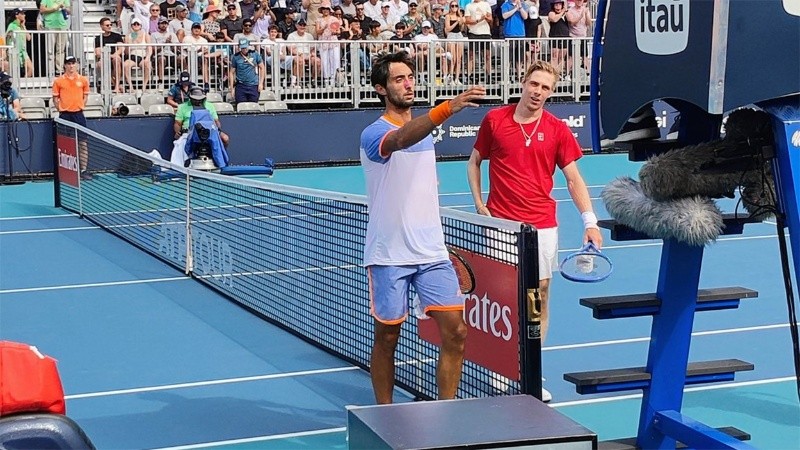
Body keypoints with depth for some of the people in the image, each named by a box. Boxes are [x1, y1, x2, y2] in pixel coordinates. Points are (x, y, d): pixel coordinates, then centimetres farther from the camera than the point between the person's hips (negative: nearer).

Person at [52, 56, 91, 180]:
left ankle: (83, 170, 2)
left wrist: (80, 107, 4)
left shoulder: (83, 80, 4)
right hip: (65, 115, -1)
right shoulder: (58, 81, 1)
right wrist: (61, 110, -1)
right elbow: (55, 98, 7)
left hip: (78, 114, 1)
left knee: (83, 142, -2)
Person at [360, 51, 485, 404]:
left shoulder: (426, 129, 14)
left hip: (432, 252, 6)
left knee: (455, 331, -3)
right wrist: (449, 107, -48)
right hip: (389, 255, -5)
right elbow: (401, 140, -35)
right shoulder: (374, 133, -9)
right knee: (387, 338, 5)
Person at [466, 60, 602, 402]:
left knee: (539, 294, 3)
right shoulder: (494, 120, 2)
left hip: (542, 225, 1)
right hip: (500, 222, 0)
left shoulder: (557, 129, 2)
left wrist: (589, 221, -9)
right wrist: (479, 204, 2)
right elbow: (474, 161, 13)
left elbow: (573, 178, 2)